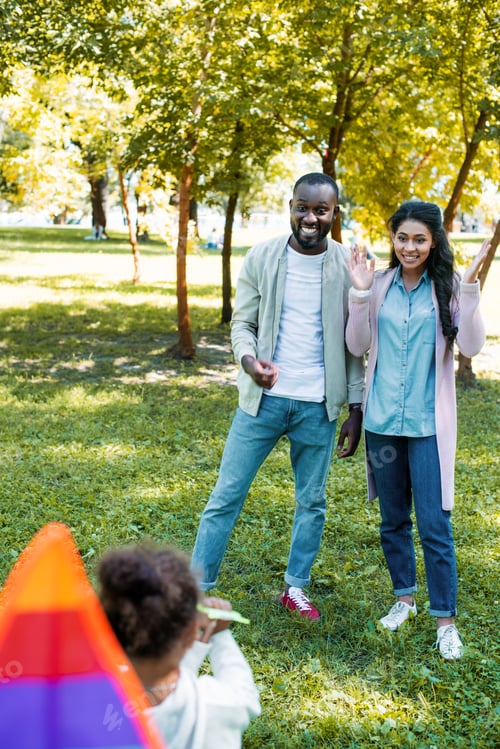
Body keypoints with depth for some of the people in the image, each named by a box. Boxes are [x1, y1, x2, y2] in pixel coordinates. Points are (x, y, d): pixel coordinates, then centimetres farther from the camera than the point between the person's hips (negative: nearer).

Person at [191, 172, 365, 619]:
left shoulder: (347, 267, -3)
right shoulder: (262, 258, -3)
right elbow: (242, 321, 2)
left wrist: (356, 408, 0)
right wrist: (248, 359, -21)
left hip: (317, 407, 1)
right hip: (263, 399, 0)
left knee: (312, 502, 13)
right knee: (226, 498, 2)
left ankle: (296, 587, 31)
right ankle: (196, 590, 13)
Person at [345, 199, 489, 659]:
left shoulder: (448, 286, -4)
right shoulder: (381, 285, 3)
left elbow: (471, 346, -12)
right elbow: (357, 346, 2)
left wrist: (470, 289, -22)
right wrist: (360, 294, -9)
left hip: (428, 423, -3)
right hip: (383, 419, 3)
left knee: (434, 525, -4)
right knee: (393, 519, 15)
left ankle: (446, 620, 10)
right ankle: (405, 598, 33)